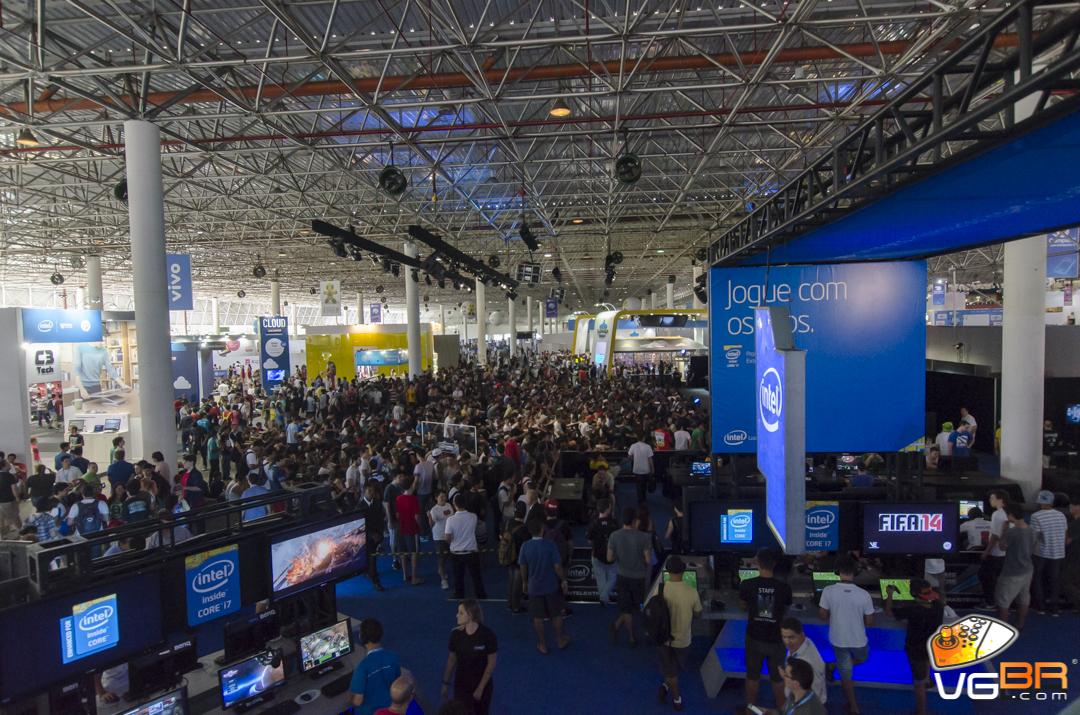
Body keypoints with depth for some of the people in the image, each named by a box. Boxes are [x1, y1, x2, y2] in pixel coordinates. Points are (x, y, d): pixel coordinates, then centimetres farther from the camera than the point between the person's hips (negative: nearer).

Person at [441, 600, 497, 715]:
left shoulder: (488, 635, -18)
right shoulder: (456, 634, -9)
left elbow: (491, 663, -12)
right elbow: (451, 659, 3)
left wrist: (480, 688, -11)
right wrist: (446, 683, 6)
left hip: (483, 686, -1)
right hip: (461, 685, 2)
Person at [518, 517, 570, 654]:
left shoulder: (525, 546, -11)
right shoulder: (550, 544, -17)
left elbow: (523, 568, -3)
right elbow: (557, 566, -14)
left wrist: (525, 583, 12)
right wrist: (563, 580, 0)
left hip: (534, 587, 1)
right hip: (552, 586, -1)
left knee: (538, 617, 14)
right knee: (556, 615, 17)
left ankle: (542, 645, 24)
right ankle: (560, 640, 32)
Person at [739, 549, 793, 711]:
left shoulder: (747, 585, -16)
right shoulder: (784, 587, -16)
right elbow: (784, 611, 2)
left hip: (754, 638, 0)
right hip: (776, 639, 0)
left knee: (752, 676, 18)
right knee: (778, 678, 18)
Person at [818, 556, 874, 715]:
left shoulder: (828, 591, -21)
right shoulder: (863, 594, -23)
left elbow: (823, 615, -10)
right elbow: (869, 621, -11)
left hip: (838, 639, 1)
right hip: (858, 640, -1)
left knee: (845, 674, 19)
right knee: (862, 658, 35)